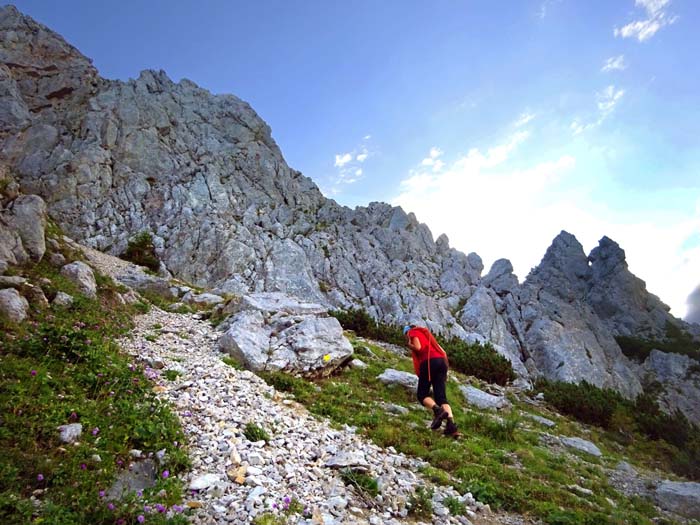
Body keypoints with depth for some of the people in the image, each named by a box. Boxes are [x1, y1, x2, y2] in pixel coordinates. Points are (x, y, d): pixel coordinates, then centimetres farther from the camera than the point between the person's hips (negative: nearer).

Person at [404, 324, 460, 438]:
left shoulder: (413, 332, 13)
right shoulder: (424, 333, 33)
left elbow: (418, 348, -7)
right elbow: (442, 351, 26)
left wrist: (409, 344, 13)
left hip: (429, 362, -7)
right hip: (441, 361, 7)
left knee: (422, 394, -1)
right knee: (441, 397, 0)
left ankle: (437, 410, -28)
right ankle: (452, 425, -19)